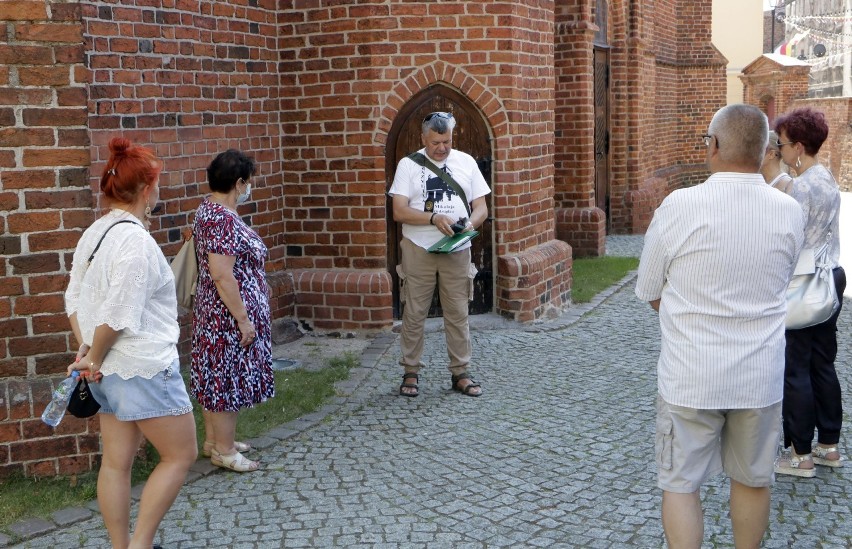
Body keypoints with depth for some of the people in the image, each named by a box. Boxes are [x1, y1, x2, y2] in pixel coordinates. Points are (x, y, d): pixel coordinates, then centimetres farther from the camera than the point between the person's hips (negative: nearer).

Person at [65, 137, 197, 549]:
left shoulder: (94, 233, 8)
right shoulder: (136, 241, -21)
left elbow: (74, 298, 10)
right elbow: (118, 315, -22)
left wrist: (86, 351, 3)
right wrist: (95, 358, -8)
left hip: (109, 371, 9)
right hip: (144, 368, -9)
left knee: (116, 462, 15)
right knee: (180, 454, 5)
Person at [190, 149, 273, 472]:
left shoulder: (212, 209, 10)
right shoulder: (221, 219, -23)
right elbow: (223, 277, -27)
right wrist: (244, 320, -22)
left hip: (216, 313, 10)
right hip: (229, 315, -10)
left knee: (216, 376, 17)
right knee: (227, 377, -1)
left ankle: (215, 439, 28)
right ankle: (224, 451, 9)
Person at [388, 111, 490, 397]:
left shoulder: (466, 162, 9)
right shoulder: (408, 165, 1)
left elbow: (481, 207, 8)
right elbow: (399, 212, -8)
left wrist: (470, 223, -14)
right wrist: (434, 218, -21)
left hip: (457, 250, 2)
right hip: (418, 249, -2)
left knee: (458, 314, 5)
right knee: (414, 313, 2)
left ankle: (460, 373, 15)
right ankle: (410, 372, 14)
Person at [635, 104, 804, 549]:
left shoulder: (680, 206, -16)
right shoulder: (789, 212, -5)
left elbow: (650, 293, -5)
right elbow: (778, 288, 8)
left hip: (691, 377, -3)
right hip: (760, 378, 3)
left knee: (680, 484, 10)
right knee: (752, 481, 19)